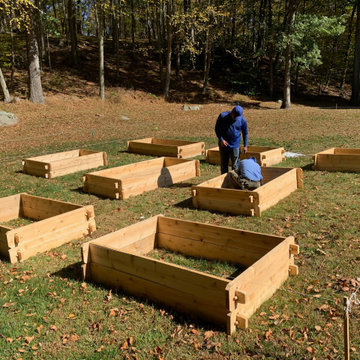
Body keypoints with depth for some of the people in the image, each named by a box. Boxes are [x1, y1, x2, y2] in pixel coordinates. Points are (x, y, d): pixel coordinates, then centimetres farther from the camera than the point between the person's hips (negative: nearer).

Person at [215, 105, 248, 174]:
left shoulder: (243, 120, -7)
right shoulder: (223, 116, -11)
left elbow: (245, 133, 6)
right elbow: (217, 129, -3)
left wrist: (245, 145, 5)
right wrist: (221, 139, -14)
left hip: (235, 146, 0)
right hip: (224, 144, 0)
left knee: (235, 166, 2)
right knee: (224, 165, 9)